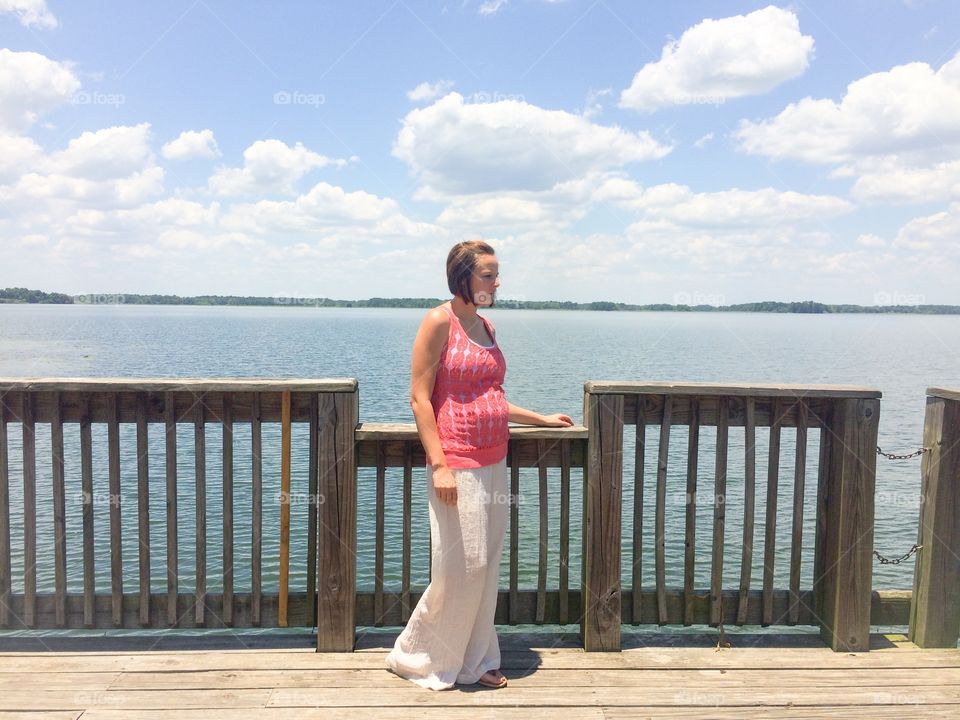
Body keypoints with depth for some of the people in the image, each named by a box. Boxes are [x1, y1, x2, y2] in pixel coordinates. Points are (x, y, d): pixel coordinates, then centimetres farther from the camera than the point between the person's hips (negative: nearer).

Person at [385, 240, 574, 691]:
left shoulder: (485, 327, 13)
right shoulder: (440, 322, -10)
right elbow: (419, 398, -13)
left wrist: (542, 419, 22)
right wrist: (439, 463, -19)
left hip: (493, 463, 8)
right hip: (457, 464, -8)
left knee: (486, 568, 13)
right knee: (461, 568, -1)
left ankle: (472, 662, 28)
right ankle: (415, 656, 20)